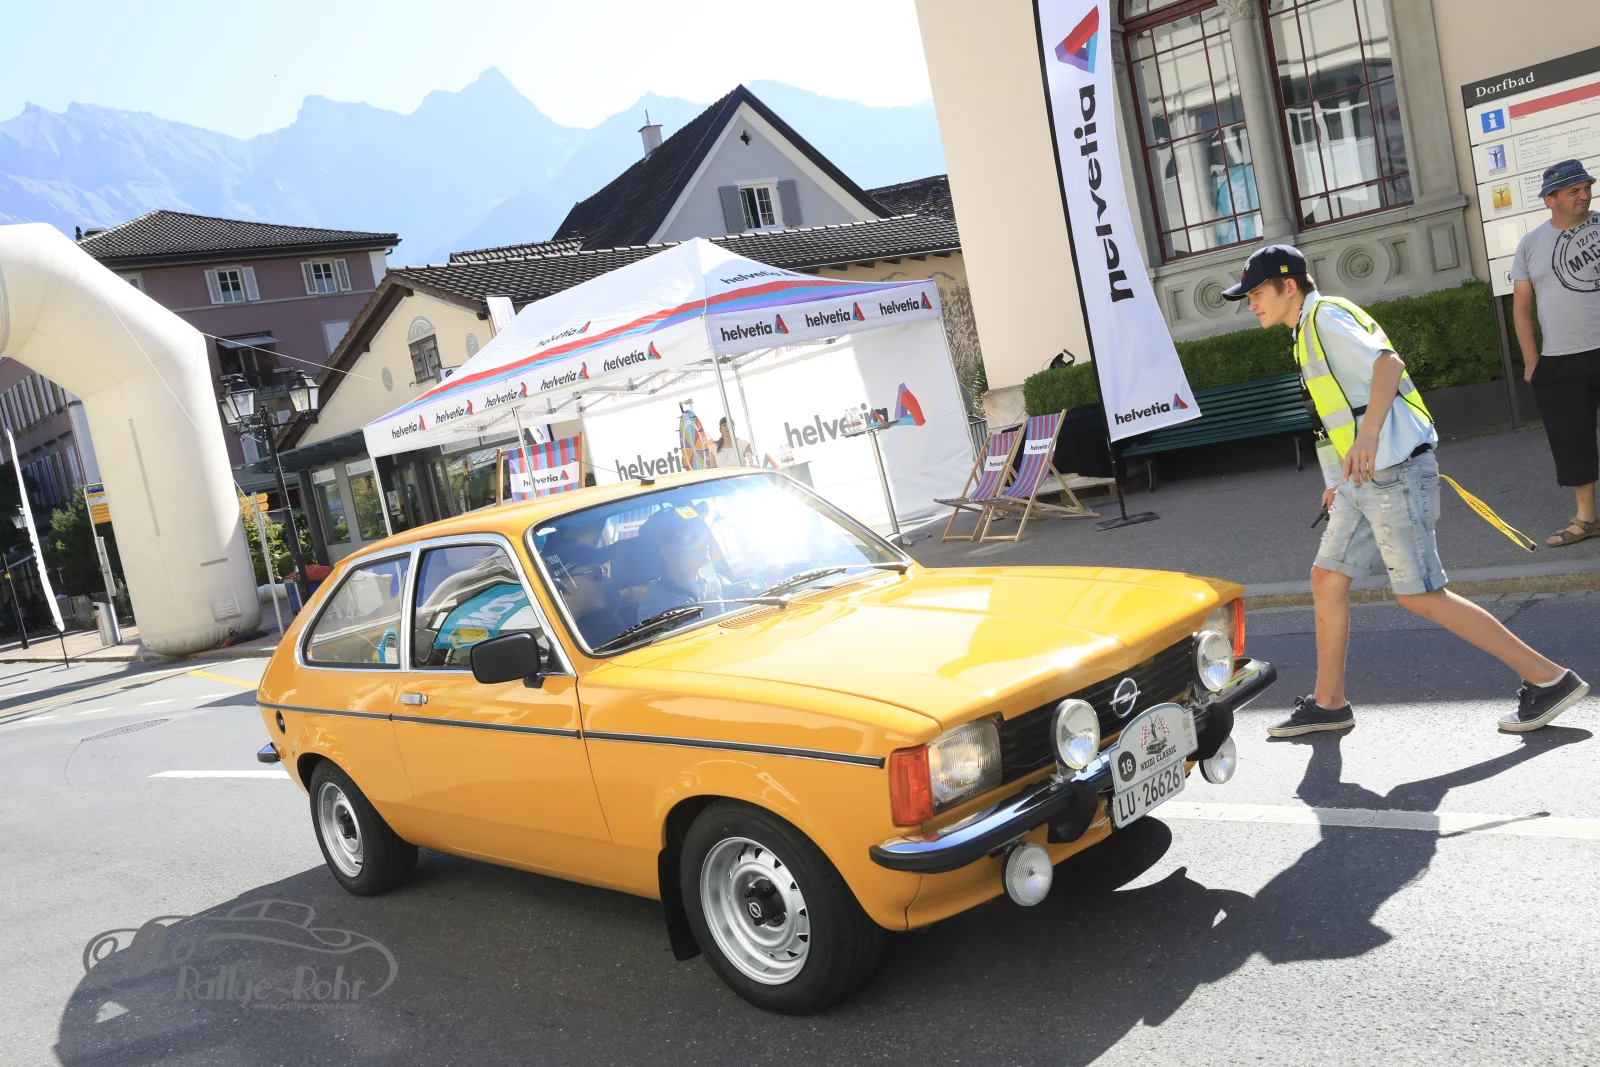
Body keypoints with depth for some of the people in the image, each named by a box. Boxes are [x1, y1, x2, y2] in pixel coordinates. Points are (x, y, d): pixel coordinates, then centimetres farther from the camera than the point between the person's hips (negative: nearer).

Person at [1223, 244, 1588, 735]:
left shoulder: (1325, 316, -9)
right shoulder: (1309, 330, 21)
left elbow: (1387, 363, -23)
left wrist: (1368, 437, -33)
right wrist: (1342, 480, 24)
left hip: (1394, 469, -10)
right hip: (1367, 478, 10)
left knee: (1420, 596, -9)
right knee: (1327, 577, 11)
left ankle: (1549, 680, -1)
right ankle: (1328, 703, 20)